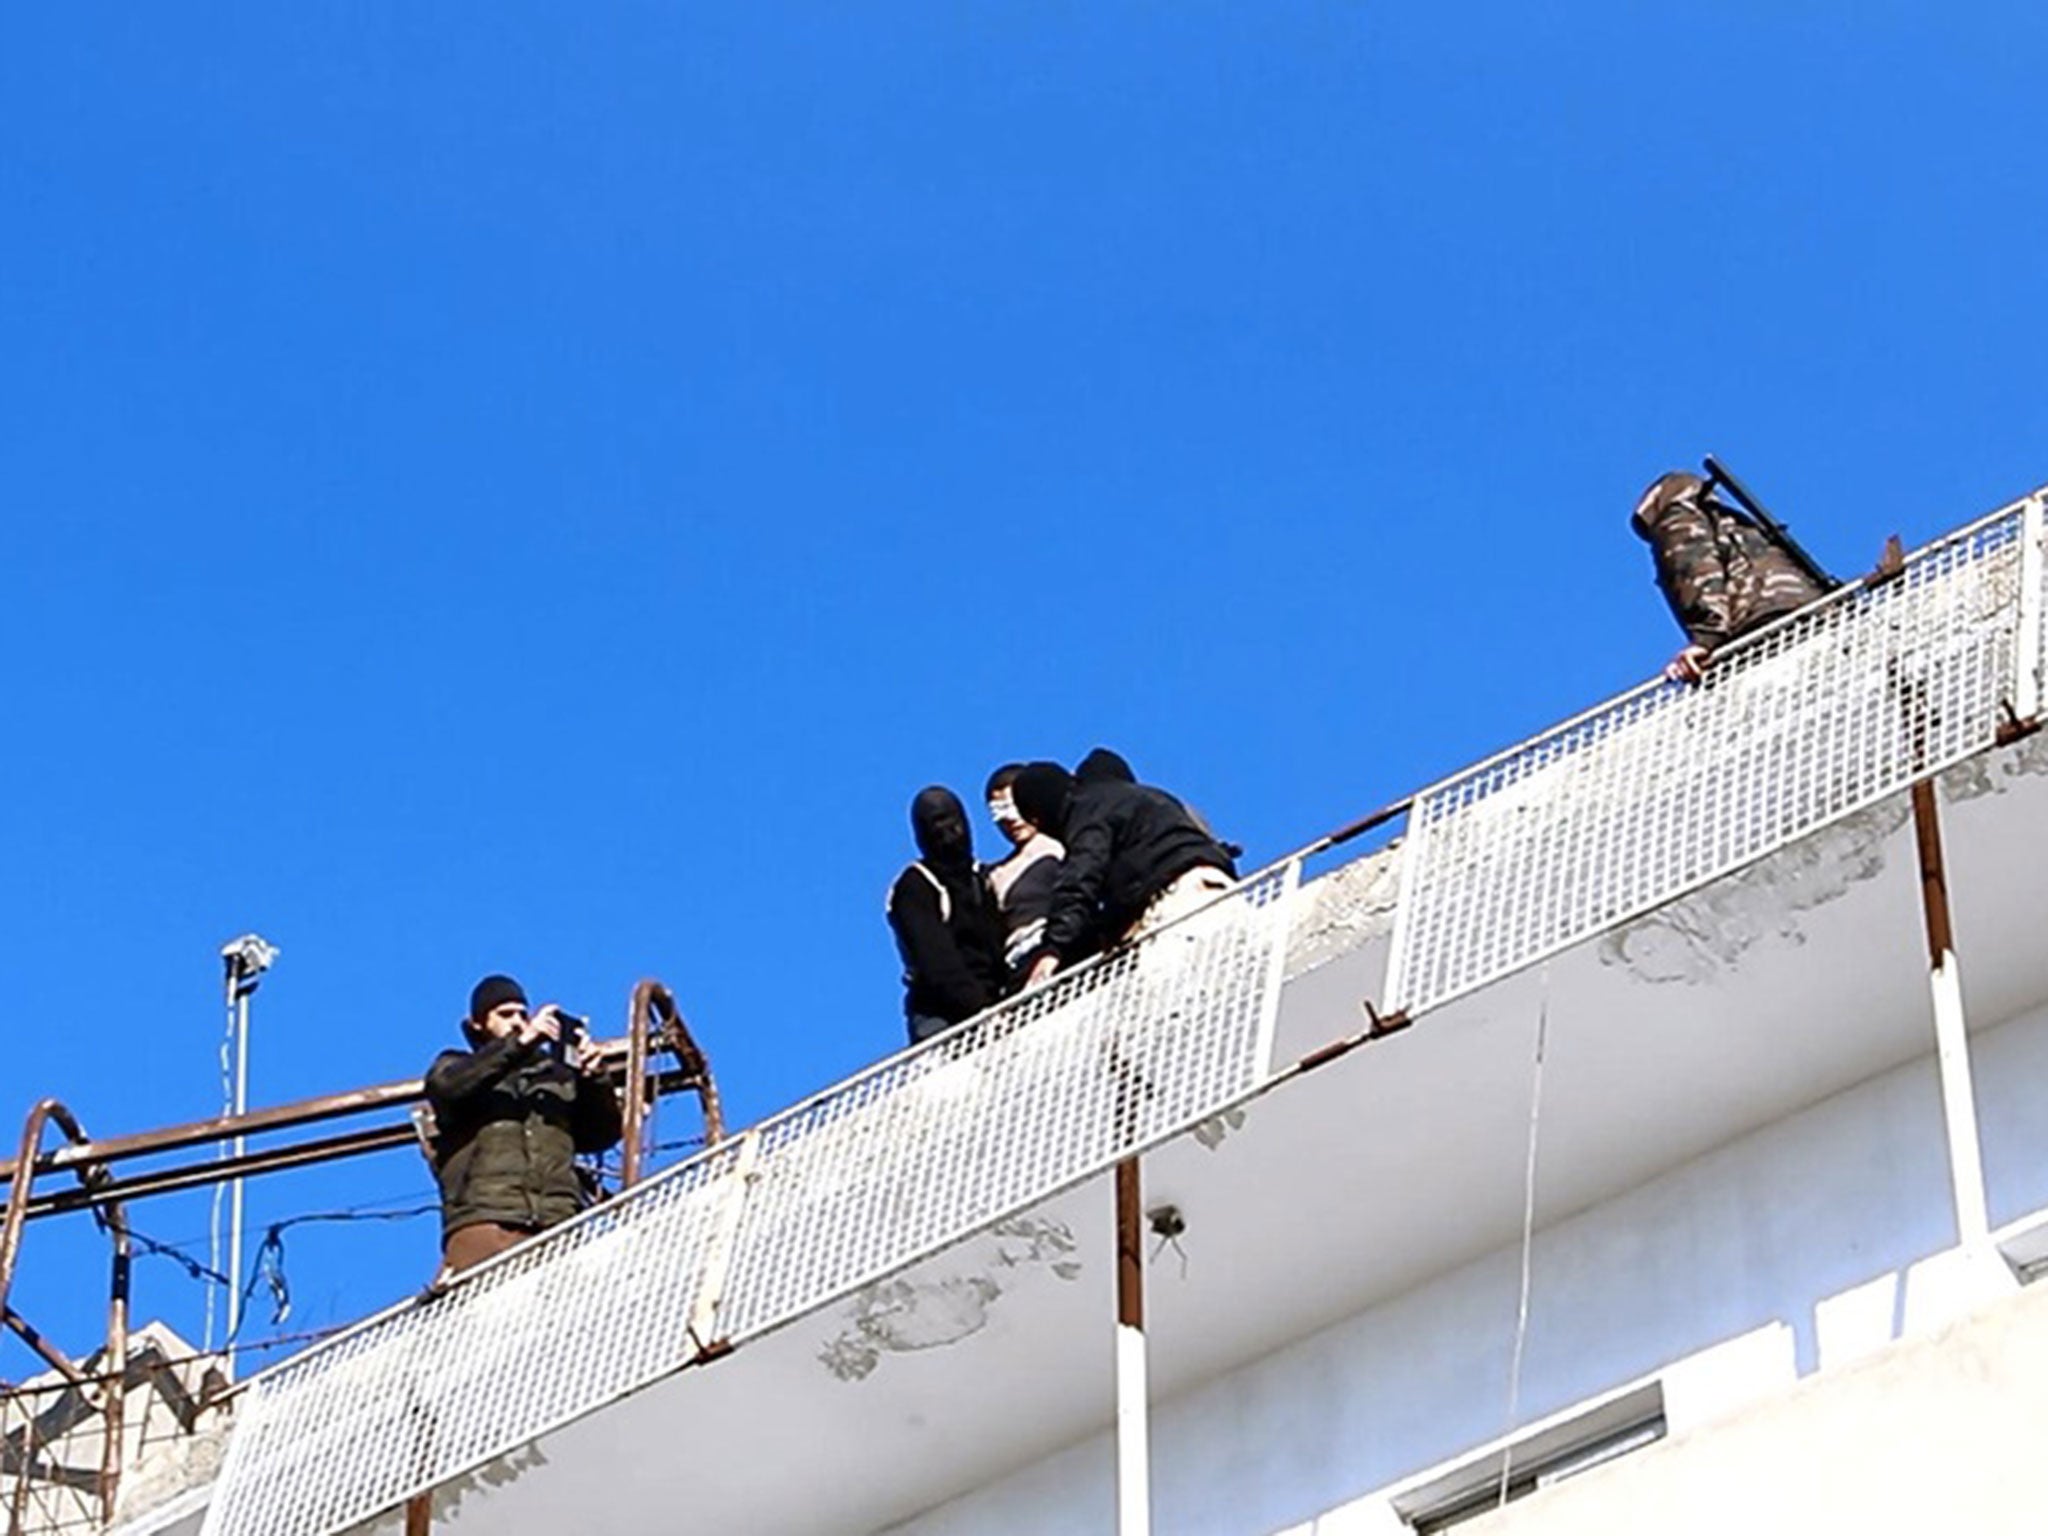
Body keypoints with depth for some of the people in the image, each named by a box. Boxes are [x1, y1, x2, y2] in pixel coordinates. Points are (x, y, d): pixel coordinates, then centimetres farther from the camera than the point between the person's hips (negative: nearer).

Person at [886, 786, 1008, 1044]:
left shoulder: (982, 880, 22)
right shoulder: (915, 887, 2)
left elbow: (999, 945, 19)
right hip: (940, 1015, -6)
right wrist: (977, 1004, -22)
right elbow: (935, 958, -11)